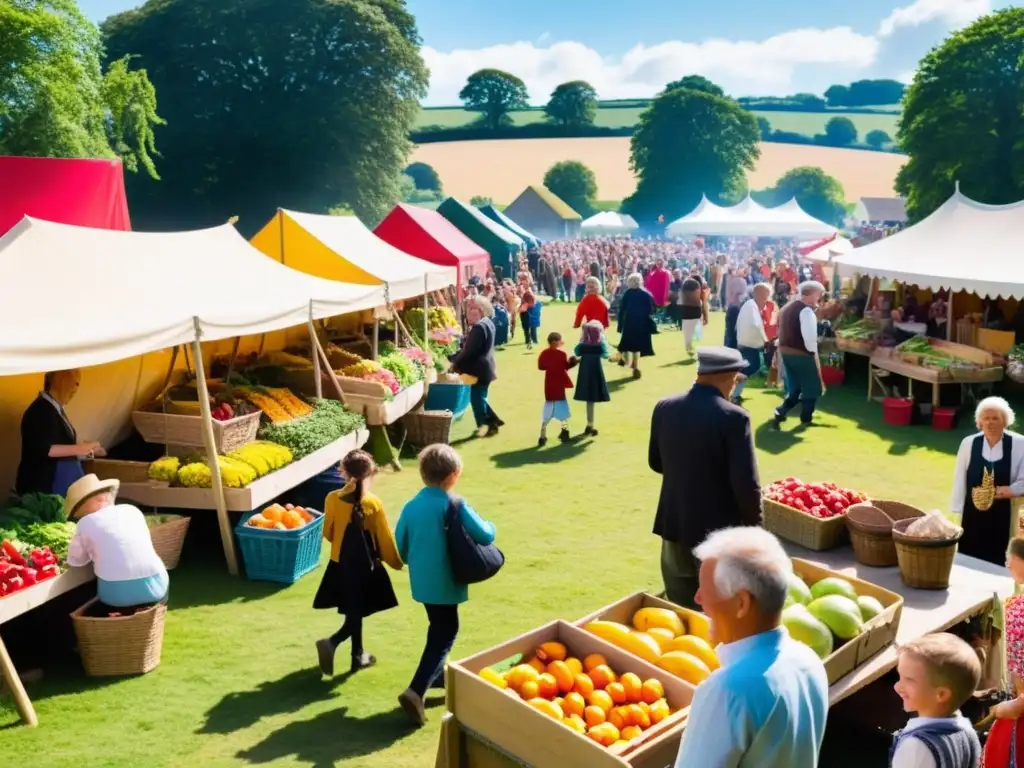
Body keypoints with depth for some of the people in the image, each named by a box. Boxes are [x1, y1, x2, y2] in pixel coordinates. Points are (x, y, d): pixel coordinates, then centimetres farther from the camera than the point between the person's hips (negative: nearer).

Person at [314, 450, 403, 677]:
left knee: (354, 612, 18)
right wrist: (397, 562, 7)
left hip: (341, 563, 4)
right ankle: (331, 642, -15)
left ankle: (358, 655, 26)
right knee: (358, 612, 6)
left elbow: (328, 533, 2)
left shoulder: (332, 499, -8)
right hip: (366, 564, -4)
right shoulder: (374, 504, -16)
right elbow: (385, 539, -8)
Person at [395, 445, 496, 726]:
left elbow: (400, 545, 6)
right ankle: (415, 692, -11)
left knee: (439, 629, 26)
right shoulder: (455, 505, -18)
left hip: (421, 581, 6)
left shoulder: (411, 506, -2)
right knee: (444, 636, 1)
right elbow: (485, 536, -16)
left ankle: (439, 674, 43)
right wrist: (491, 526, 7)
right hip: (444, 583, -6)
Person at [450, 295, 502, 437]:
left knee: (476, 398, 2)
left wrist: (455, 363, -12)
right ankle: (493, 421, 27)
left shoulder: (479, 327, -24)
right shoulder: (487, 323, 9)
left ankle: (485, 426, 11)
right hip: (484, 367, 10)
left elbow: (469, 351, -24)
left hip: (479, 369, -10)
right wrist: (456, 359, 9)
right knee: (480, 397, 20)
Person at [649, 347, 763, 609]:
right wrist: (754, 528, -4)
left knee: (680, 612, 18)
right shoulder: (734, 417, -19)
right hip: (718, 530, -5)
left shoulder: (664, 408, -3)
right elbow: (747, 485, -18)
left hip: (675, 526, 5)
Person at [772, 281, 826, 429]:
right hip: (802, 354, -8)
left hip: (785, 351, 8)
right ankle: (806, 418, 20)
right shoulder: (806, 311, -17)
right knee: (812, 386, 11)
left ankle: (780, 413, 6)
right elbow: (809, 337, -23)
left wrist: (784, 348, 16)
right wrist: (813, 352, -9)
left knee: (794, 387, 20)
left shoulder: (787, 307, 12)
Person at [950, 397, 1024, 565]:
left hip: (1002, 513, -1)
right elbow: (959, 480, 1)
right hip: (972, 512, 1)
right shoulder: (969, 443, -3)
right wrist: (956, 512, 1)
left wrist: (1009, 490, -18)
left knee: (995, 559, 6)